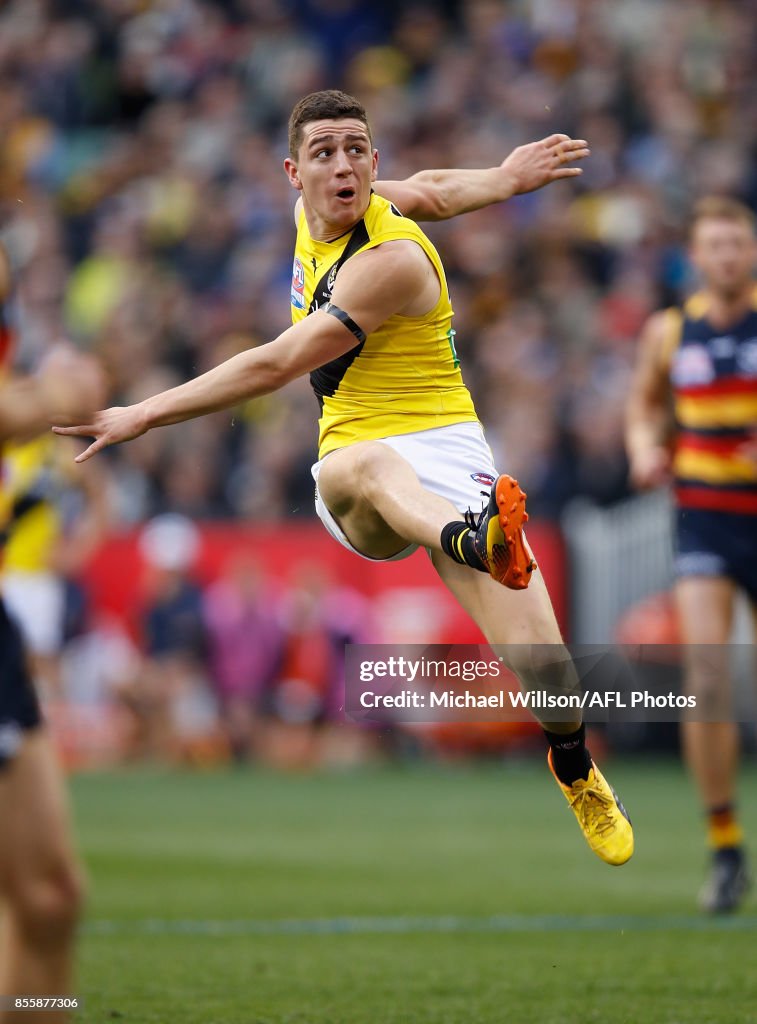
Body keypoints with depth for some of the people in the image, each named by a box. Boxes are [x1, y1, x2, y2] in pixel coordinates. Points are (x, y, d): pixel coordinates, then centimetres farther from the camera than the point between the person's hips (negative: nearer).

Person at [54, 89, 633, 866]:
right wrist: (503, 180, 5)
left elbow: (276, 366, -19)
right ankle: (475, 542, -71)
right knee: (367, 463, -38)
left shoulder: (391, 259, -18)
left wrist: (144, 415, -15)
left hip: (442, 451, -5)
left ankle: (575, 769, 15)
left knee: (538, 662, -19)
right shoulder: (310, 214, 7)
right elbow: (434, 190, 26)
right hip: (352, 475, 5)